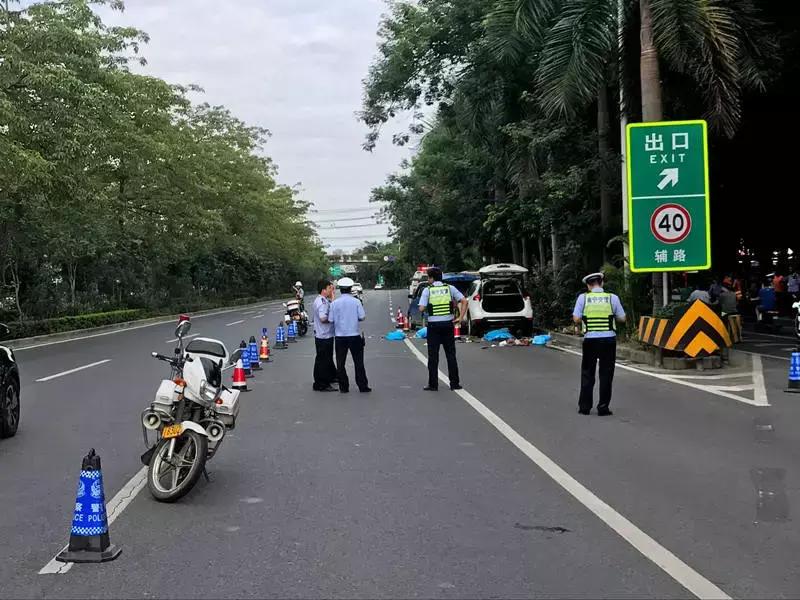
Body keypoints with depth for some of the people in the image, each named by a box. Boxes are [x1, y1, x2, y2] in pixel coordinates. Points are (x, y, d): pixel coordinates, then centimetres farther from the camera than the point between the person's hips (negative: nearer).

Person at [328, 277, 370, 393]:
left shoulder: (335, 303, -5)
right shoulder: (356, 302, -6)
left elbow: (330, 319, -5)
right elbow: (362, 317, -6)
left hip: (340, 336, 0)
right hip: (355, 335, 0)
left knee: (340, 363, 9)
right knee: (358, 362, 8)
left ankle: (343, 387, 10)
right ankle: (363, 386, 9)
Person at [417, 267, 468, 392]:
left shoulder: (427, 290, -5)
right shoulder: (450, 288, 3)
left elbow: (421, 309, -13)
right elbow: (464, 301, -3)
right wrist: (460, 317, -2)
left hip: (434, 325, -2)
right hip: (448, 323, 2)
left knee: (433, 355, 4)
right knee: (451, 354, 9)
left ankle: (433, 384, 5)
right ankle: (454, 383, 10)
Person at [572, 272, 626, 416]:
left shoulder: (583, 297, -3)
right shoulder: (612, 298, -1)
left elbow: (576, 319, -6)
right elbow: (622, 318, 4)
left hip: (590, 339, 0)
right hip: (609, 339, 0)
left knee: (587, 373, 12)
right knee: (606, 374, 7)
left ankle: (584, 406, 14)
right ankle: (603, 407, 7)